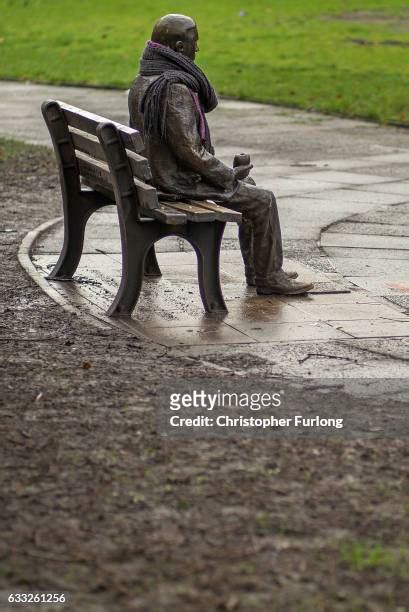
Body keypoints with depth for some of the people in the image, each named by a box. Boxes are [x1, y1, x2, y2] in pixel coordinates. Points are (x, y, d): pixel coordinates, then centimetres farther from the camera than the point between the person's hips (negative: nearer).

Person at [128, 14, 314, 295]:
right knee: (263, 200, -2)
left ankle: (256, 269, 28)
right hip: (180, 183, -11)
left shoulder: (143, 82, 7)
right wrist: (227, 175, -14)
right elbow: (189, 150, -25)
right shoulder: (174, 88, -26)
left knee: (247, 185, 24)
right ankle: (268, 277, 10)